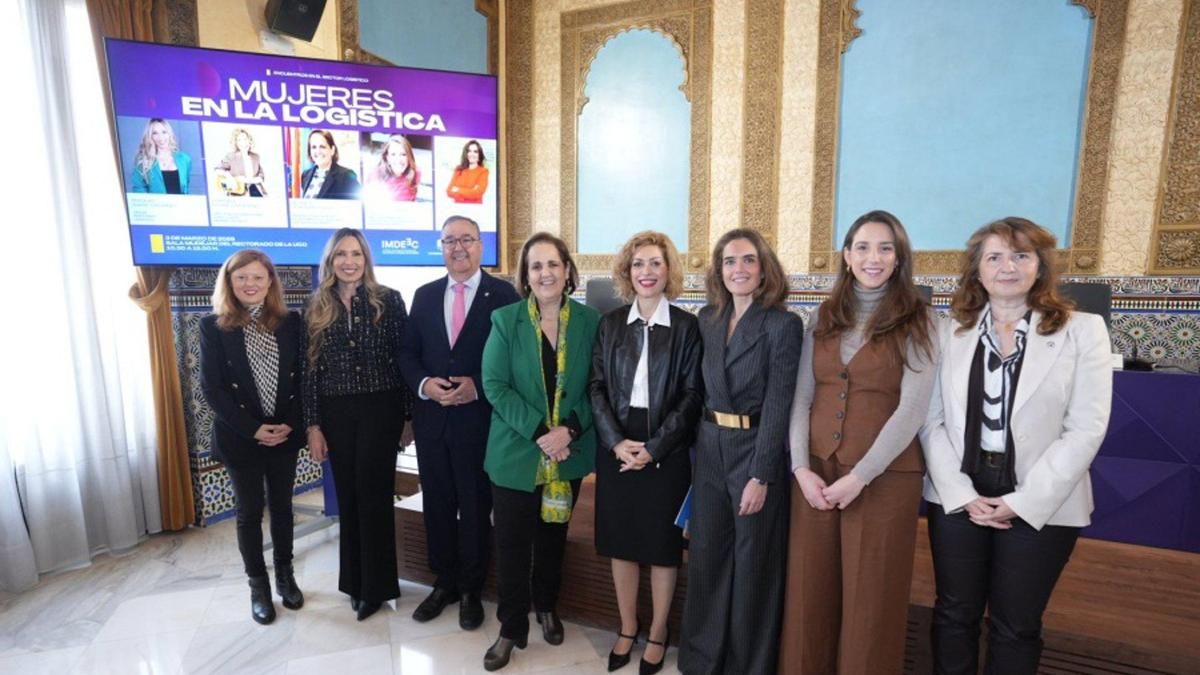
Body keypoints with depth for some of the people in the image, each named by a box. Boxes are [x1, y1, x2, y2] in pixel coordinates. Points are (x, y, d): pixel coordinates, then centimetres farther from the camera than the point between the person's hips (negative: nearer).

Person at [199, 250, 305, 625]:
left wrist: (291, 423, -10)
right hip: (240, 437, -2)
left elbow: (302, 377, 1)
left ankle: (285, 576, 31)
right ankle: (258, 586, 27)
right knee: (250, 513, 11)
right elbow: (211, 388, -8)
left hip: (285, 434, 2)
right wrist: (253, 429, -14)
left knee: (282, 507, 14)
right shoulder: (213, 326, -5)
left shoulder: (290, 322, 0)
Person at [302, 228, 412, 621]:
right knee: (348, 497, 13)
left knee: (374, 496, 4)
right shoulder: (317, 307, 4)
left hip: (380, 409, -3)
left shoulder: (389, 301, -4)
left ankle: (376, 585, 21)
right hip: (336, 413, 3)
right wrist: (312, 425, 2)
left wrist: (409, 416, -4)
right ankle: (354, 579, 31)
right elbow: (311, 369, 4)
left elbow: (404, 359, -3)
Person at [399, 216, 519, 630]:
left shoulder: (503, 295, -5)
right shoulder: (424, 296, 9)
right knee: (437, 505, 16)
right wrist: (424, 383, -10)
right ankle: (443, 583, 36)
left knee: (476, 508, 10)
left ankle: (471, 591, 30)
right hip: (431, 417, 4)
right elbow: (408, 354, 9)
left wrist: (477, 386, -18)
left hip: (479, 418, -4)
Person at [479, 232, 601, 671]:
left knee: (554, 538, 18)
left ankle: (546, 607, 43)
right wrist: (539, 431, -19)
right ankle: (511, 629, 28)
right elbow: (495, 385, -10)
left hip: (569, 453, 2)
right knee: (512, 545, 8)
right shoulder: (505, 320, -5)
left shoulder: (589, 321, -2)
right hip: (515, 453, -1)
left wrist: (570, 430, -15)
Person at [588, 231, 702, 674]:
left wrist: (653, 447, -12)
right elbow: (597, 387, 1)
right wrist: (615, 441, -11)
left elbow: (692, 395, -6)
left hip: (666, 450, -2)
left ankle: (657, 634, 31)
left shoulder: (687, 326, -2)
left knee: (662, 544, 10)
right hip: (616, 447, 2)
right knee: (620, 541, 13)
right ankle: (627, 628, 34)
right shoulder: (610, 323, 5)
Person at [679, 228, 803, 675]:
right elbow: (698, 390, 10)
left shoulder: (783, 324, -10)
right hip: (709, 448, 5)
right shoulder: (707, 319, 6)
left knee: (753, 564, 10)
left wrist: (760, 476, -16)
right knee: (706, 557, 15)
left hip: (756, 451, -5)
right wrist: (696, 448, 6)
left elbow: (778, 406, -14)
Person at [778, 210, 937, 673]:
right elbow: (801, 398, 4)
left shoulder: (916, 321, -2)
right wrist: (801, 467, -8)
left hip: (884, 477, -3)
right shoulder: (825, 318, 7)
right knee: (809, 591, 11)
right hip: (816, 472, 3)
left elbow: (912, 409, -11)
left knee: (870, 597, 10)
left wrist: (859, 477, -15)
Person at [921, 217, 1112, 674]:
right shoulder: (951, 333, 3)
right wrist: (961, 493, -11)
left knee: (1015, 625, 13)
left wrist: (1023, 501, -13)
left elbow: (1086, 430, -8)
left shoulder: (1083, 331, -2)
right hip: (958, 496, 1)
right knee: (954, 614, 14)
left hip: (1040, 504, -1)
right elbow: (932, 420, -2)